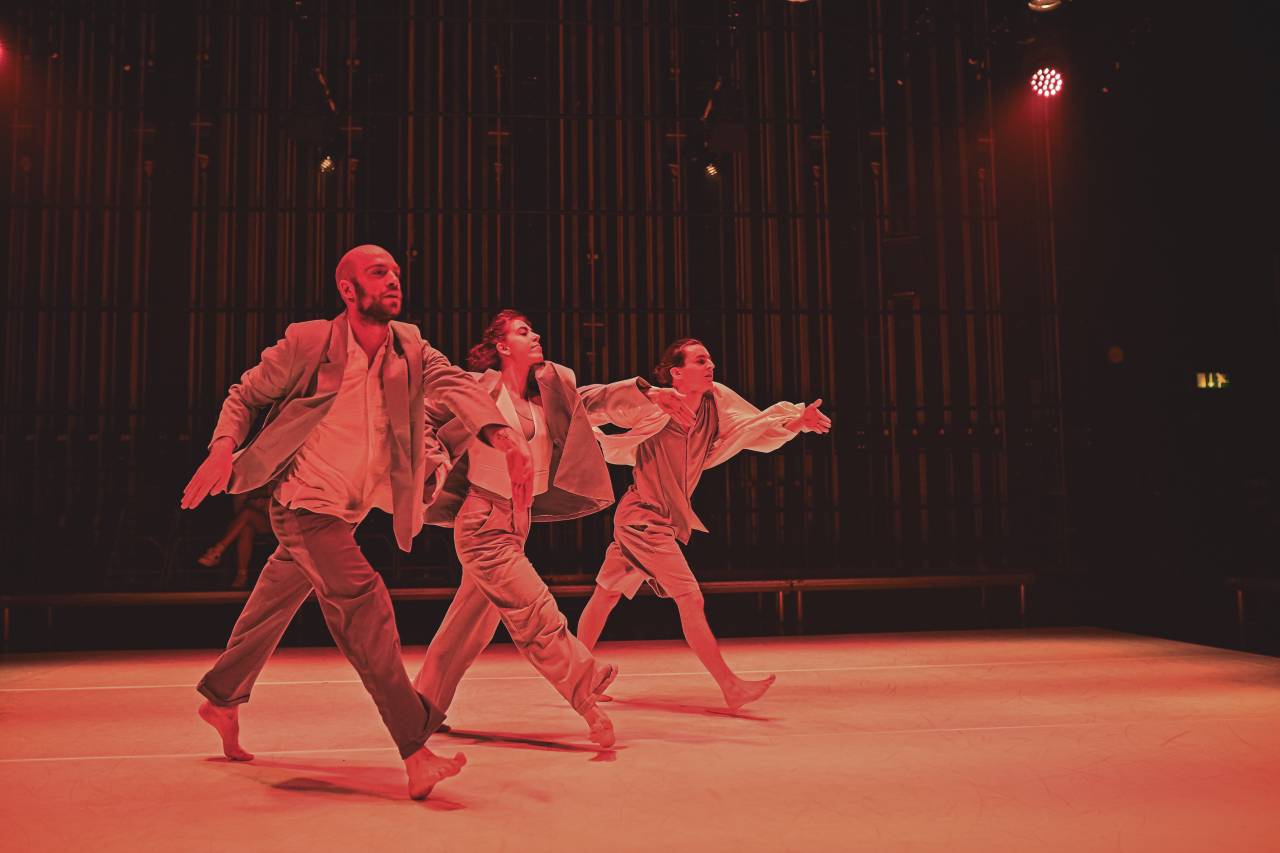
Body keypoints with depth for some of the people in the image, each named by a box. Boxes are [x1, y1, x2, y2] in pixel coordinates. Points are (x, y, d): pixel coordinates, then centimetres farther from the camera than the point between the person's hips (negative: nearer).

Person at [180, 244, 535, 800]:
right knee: (363, 600, -21)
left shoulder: (408, 348, -5)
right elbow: (245, 395, -2)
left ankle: (220, 699, 46)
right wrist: (224, 448, -21)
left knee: (276, 605, 22)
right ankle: (415, 753, -22)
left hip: (350, 512, 6)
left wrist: (503, 436, -40)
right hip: (304, 503, -6)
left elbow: (454, 384, -21)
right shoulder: (308, 343, -14)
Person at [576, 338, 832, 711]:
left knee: (606, 595, 16)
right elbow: (585, 401, -10)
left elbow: (759, 427, 1)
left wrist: (797, 421, -13)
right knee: (690, 598, -11)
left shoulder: (716, 402, -1)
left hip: (667, 519, 7)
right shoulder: (653, 406, -18)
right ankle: (730, 687, -7)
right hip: (643, 516, -7)